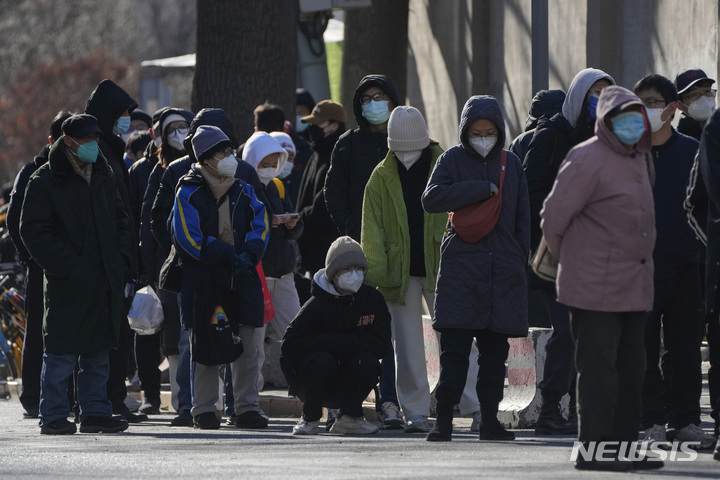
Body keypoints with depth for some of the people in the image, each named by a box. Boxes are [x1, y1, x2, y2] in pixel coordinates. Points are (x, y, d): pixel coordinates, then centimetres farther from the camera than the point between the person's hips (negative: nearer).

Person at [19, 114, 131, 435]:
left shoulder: (103, 176, 15)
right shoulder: (45, 181, -6)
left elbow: (119, 219, 25)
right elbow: (34, 231, -10)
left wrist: (121, 258, 9)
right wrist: (66, 266, -16)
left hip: (105, 283, 6)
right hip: (68, 284, -6)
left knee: (98, 351, 10)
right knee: (62, 352, -5)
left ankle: (95, 412, 17)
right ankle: (53, 416, 0)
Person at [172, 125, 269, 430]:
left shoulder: (243, 191, 12)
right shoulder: (189, 193, -3)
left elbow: (261, 226, 7)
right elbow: (188, 237, -11)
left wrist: (248, 255, -13)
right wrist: (228, 256, -16)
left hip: (241, 279, 4)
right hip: (203, 279, -4)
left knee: (247, 347, 1)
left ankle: (246, 407, 6)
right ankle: (204, 410, 5)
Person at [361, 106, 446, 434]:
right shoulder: (382, 177, 7)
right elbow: (372, 227, 4)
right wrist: (375, 268, -9)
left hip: (440, 269, -2)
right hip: (400, 272, 2)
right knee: (408, 346, 2)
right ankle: (415, 412, 6)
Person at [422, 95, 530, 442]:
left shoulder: (511, 163, 13)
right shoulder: (452, 159, 4)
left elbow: (522, 216, 16)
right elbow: (431, 198, -11)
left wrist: (520, 260, 5)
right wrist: (482, 189, -13)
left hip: (503, 270, 3)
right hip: (461, 267, -3)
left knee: (495, 350, 5)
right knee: (454, 349, -7)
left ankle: (489, 420, 11)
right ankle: (443, 420, -8)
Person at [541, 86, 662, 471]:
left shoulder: (639, 158, 14)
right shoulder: (587, 159, -12)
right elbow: (554, 215, -10)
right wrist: (568, 258, 3)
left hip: (634, 287, 8)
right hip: (596, 288, -8)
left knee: (630, 367, 11)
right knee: (599, 367, -6)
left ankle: (624, 444, 18)